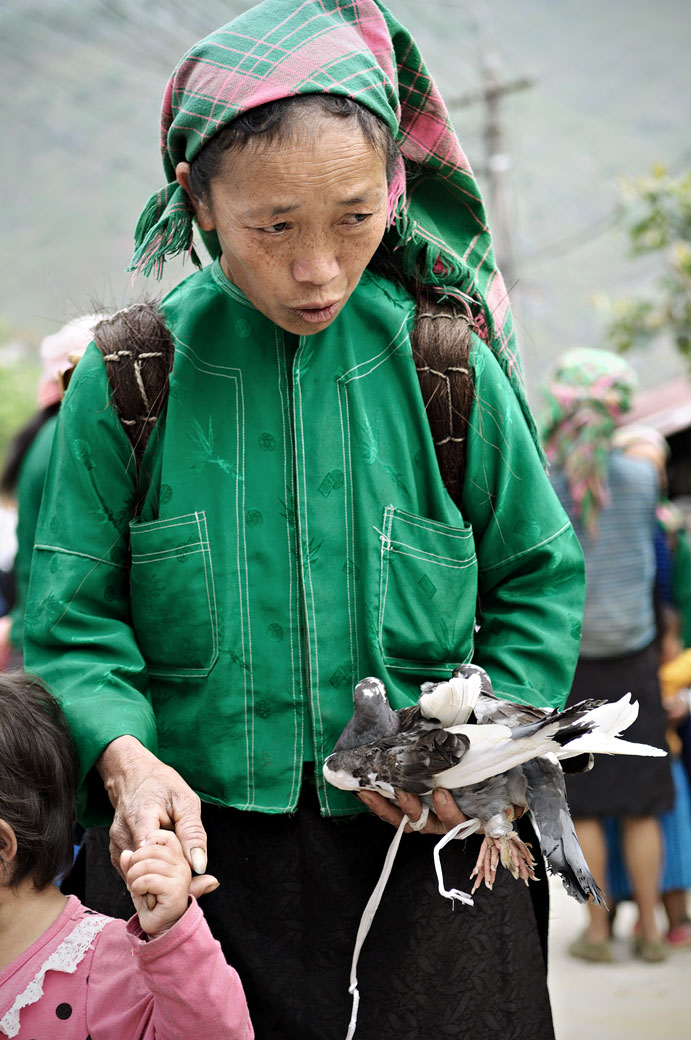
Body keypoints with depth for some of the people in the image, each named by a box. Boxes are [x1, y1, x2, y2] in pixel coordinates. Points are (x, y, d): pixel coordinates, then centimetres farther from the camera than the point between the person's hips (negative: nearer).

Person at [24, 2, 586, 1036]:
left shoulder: (448, 368, -3)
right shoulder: (128, 379, -5)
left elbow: (540, 581, 7)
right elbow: (71, 623, -3)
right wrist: (125, 756, -21)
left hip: (422, 867, 1)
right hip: (194, 847, 0)